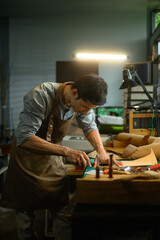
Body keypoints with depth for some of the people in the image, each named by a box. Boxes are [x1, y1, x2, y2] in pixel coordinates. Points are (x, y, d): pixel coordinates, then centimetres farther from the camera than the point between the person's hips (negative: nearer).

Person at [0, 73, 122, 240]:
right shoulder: (41, 96, -31)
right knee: (25, 212, 4)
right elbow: (24, 137, -36)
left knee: (62, 210, -5)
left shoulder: (84, 101, -12)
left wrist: (101, 149, -14)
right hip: (27, 157, -4)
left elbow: (90, 126, 6)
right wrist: (66, 151, -43)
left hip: (53, 160, 4)